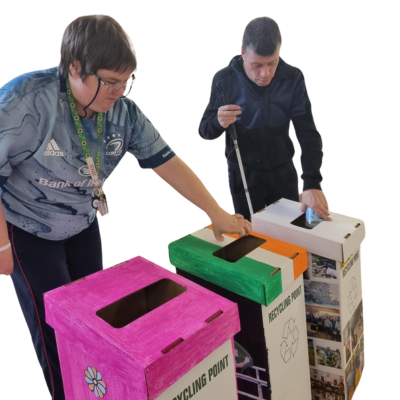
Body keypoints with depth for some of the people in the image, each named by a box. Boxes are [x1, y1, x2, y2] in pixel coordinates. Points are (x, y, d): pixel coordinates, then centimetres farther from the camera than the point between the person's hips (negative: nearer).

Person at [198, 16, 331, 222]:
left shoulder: (293, 78, -13)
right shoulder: (224, 80, -14)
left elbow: (308, 133, -15)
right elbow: (205, 130, -5)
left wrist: (312, 183, -27)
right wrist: (218, 122, -30)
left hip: (283, 172, 1)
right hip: (243, 174, -1)